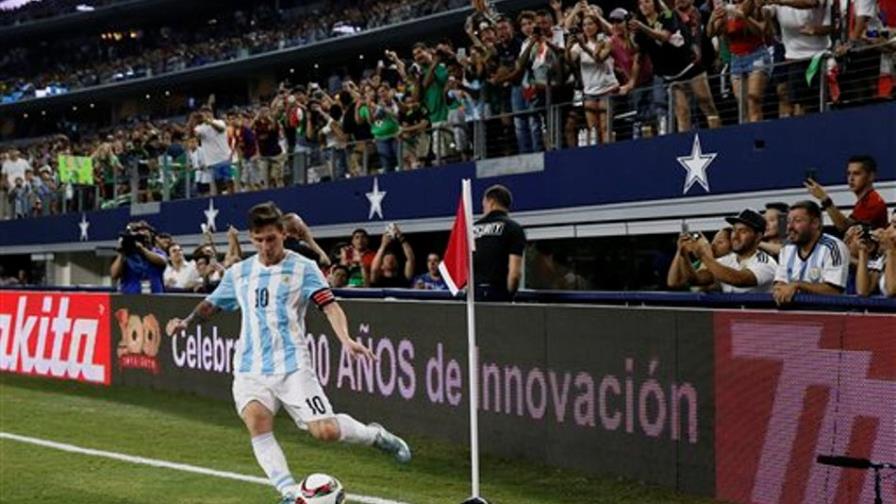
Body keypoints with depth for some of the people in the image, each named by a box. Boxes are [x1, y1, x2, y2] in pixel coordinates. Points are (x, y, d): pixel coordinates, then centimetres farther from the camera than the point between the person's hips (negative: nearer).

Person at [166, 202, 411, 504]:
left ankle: (376, 436, 19)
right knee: (257, 422, -24)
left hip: (292, 365, -3)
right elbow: (211, 304, 26)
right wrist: (187, 322, 7)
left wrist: (346, 339, -27)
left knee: (325, 430, -12)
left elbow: (329, 306, -10)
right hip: (250, 369, 3)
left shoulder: (302, 268, 0)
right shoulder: (239, 273, 13)